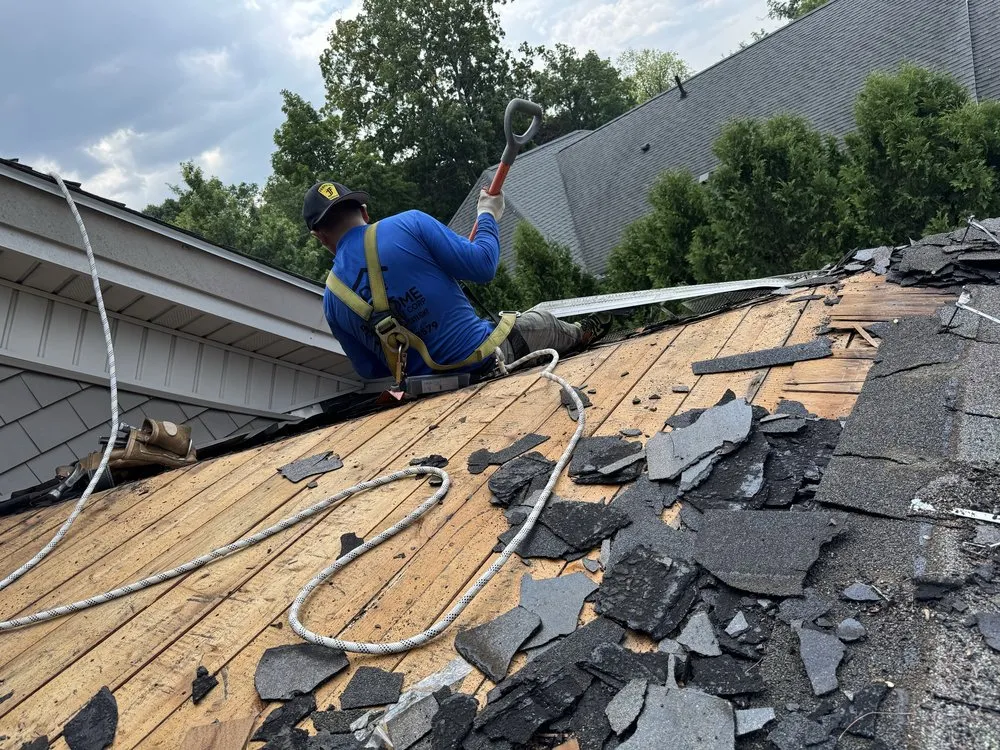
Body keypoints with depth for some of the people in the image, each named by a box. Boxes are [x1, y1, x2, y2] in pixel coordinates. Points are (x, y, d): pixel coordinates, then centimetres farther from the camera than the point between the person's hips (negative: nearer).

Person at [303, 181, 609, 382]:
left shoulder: (332, 299, -1)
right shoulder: (408, 224, -13)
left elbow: (371, 372, 7)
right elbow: (482, 266, -13)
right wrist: (488, 215, 6)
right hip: (487, 359, -4)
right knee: (541, 322, 28)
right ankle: (580, 336, 60)